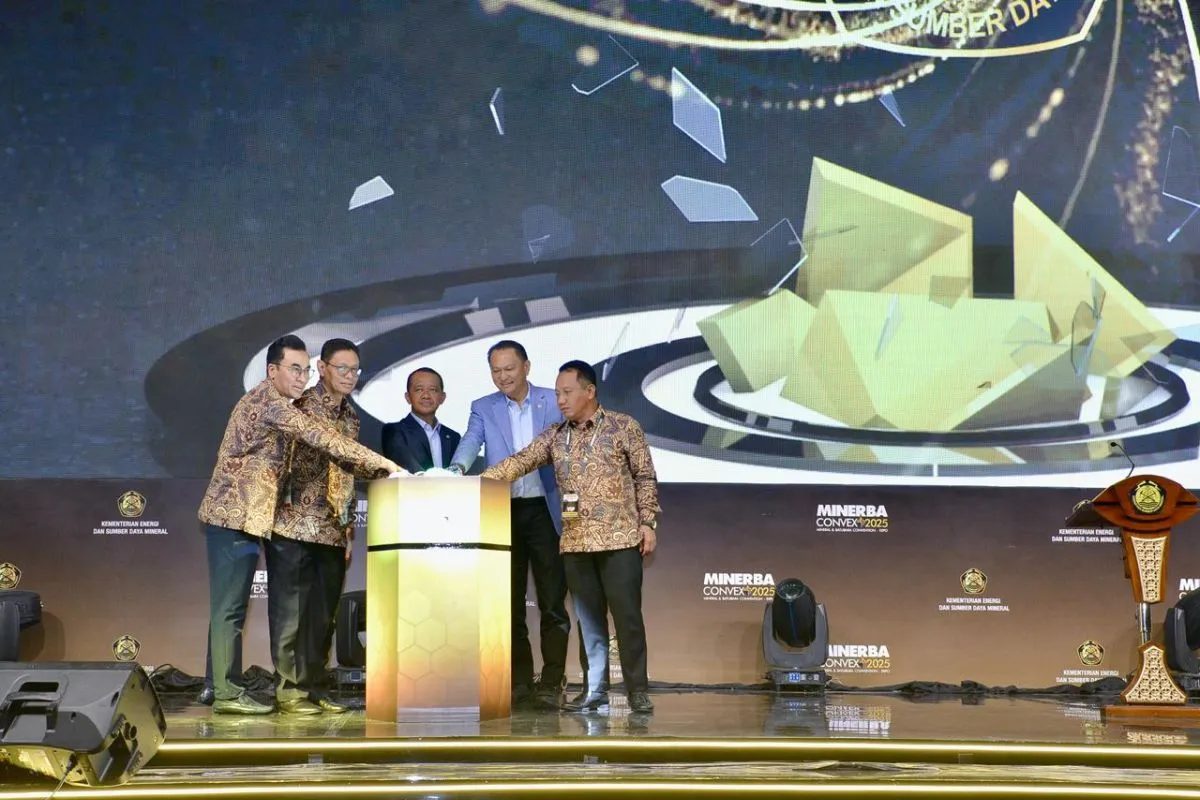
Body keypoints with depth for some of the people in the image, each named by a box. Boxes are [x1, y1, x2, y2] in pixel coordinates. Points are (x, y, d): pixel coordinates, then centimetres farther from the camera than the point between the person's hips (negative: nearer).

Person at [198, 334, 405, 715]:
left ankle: (219, 688, 18)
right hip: (237, 516, -10)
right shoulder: (269, 403, -14)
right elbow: (322, 438, -22)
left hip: (233, 515, 10)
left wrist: (375, 470, 6)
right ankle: (228, 693, -4)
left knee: (227, 607, 12)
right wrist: (383, 464, -23)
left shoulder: (273, 404, 18)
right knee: (231, 607, -7)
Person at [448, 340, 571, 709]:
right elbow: (470, 443, -8)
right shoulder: (483, 409, 7)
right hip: (504, 514, 2)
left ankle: (552, 682, 3)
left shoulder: (555, 402, 4)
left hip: (545, 512, -2)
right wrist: (457, 468, -30)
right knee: (510, 603, 6)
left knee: (552, 601, -3)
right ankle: (519, 681, 14)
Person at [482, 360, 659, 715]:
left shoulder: (624, 427, -1)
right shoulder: (554, 437, 9)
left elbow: (645, 477, 2)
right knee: (589, 618, 8)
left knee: (627, 615, -2)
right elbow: (519, 462, 1)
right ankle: (595, 689, 14)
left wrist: (648, 522, -5)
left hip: (619, 539, -4)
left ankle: (638, 689, 5)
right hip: (576, 543, 4)